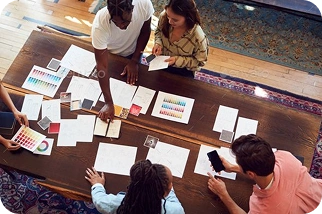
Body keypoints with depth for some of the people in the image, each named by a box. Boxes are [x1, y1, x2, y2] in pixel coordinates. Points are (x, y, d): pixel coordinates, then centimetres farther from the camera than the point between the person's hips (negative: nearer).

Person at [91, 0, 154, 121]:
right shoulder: (100, 24, -43)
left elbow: (145, 31, -15)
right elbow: (102, 66, -39)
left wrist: (134, 61, -17)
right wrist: (108, 103, -41)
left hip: (132, 53, 2)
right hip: (109, 54, -1)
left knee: (133, 81, 23)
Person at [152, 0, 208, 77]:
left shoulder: (198, 38, -37)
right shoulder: (164, 17, -25)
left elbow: (200, 62, -19)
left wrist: (177, 60, -29)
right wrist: (158, 43, -20)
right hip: (162, 61, 4)